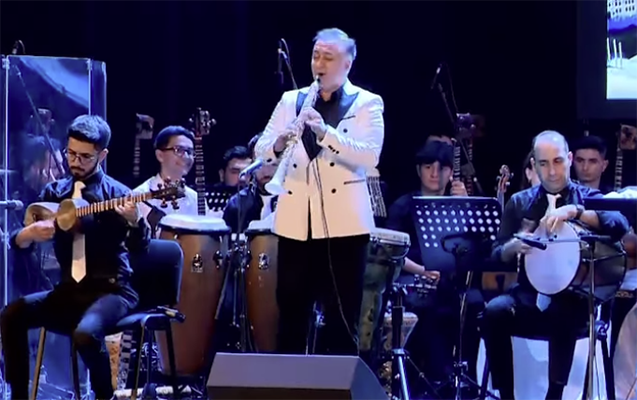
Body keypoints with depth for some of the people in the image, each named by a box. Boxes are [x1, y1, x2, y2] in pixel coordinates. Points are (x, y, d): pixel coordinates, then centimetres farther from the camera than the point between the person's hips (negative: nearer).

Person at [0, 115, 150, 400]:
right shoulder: (54, 193, 8)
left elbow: (140, 248, -16)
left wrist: (135, 222, -38)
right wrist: (29, 234, -16)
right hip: (70, 289, 5)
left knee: (85, 333, -35)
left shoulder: (116, 194, -5)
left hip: (111, 289, -5)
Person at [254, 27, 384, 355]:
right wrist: (280, 143, -17)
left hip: (343, 221, -3)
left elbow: (369, 156, -13)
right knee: (291, 315, 5)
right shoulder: (291, 100, 13)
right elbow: (260, 150, 6)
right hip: (296, 221, 3)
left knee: (342, 320, -1)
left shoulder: (367, 104, 2)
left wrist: (325, 133, -24)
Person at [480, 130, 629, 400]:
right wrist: (514, 246, -17)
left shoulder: (588, 198, 7)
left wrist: (574, 211, -28)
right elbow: (498, 257, 7)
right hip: (529, 296, 3)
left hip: (574, 299, -2)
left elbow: (620, 226, -14)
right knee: (494, 312, -29)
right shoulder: (520, 202, 13)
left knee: (562, 316, -37)